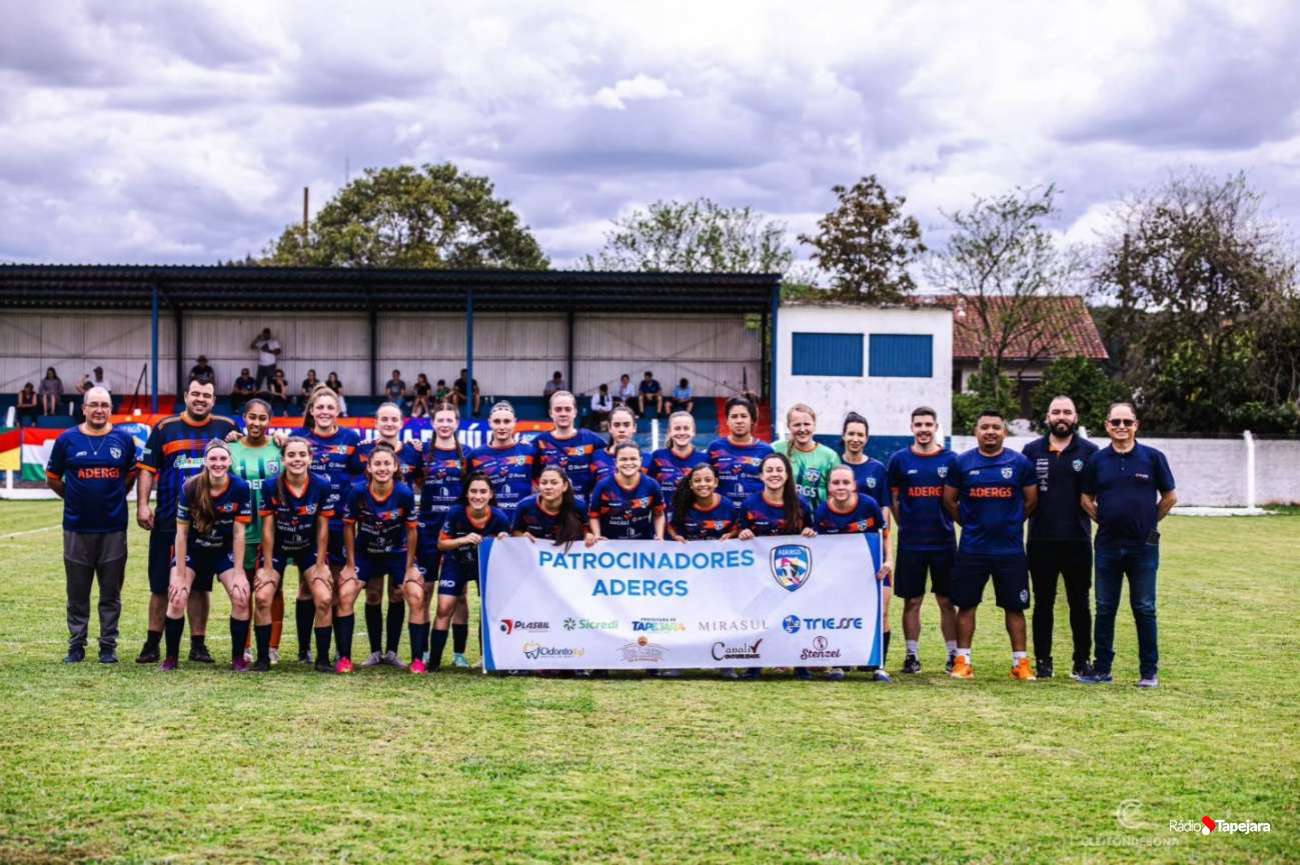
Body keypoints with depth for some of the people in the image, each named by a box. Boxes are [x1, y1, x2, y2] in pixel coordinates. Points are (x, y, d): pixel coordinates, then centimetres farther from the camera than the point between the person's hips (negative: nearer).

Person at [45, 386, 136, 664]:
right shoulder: (67, 440, -1)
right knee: (77, 592, 7)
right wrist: (76, 497, 11)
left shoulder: (124, 440, 2)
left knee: (111, 593, 6)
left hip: (113, 528, 1)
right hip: (77, 528, 0)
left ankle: (108, 646, 14)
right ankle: (76, 645, 16)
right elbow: (52, 479, 11)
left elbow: (131, 475, 18)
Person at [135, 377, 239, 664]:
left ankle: (198, 645, 15)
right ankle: (152, 644, 15)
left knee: (201, 585, 7)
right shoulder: (165, 428, 3)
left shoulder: (226, 428, 5)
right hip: (167, 521, 0)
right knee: (161, 585, 5)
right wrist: (142, 505, -6)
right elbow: (147, 469, 2)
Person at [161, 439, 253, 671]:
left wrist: (238, 573, -13)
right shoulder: (190, 487, -20)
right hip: (192, 550, -1)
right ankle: (171, 657, 2)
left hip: (224, 551, 1)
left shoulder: (240, 488, -17)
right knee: (177, 599, -18)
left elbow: (238, 533, -12)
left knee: (241, 596, -17)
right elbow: (181, 532, -14)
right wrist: (180, 575, -15)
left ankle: (238, 658, 0)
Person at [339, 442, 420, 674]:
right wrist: (350, 565, -4)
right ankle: (344, 658, -2)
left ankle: (418, 660, -3)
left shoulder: (405, 493, -22)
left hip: (397, 553, 0)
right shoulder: (358, 492, -21)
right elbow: (349, 526, -7)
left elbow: (412, 530, -10)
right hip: (365, 553, 1)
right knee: (344, 595, -13)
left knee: (416, 597, -14)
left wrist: (409, 567, -6)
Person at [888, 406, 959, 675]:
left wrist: (945, 522, 5)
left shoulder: (951, 459, 2)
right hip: (910, 544, 0)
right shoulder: (899, 460, 3)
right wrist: (908, 527, 6)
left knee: (946, 601, 5)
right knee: (912, 601, 5)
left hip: (944, 542, 0)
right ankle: (912, 655, 12)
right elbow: (893, 501, 9)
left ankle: (954, 654, 11)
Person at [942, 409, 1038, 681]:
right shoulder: (961, 463, 2)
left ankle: (1020, 662, 11)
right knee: (966, 604, 3)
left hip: (1010, 549, 0)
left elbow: (1031, 500, 9)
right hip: (971, 549, 0)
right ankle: (963, 661, 11)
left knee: (1014, 606, 4)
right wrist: (969, 523, 10)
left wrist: (1010, 523, 12)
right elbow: (949, 500, 11)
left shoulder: (1020, 463, 0)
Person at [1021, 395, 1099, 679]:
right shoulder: (1032, 451, 6)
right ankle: (1043, 661, 14)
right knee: (1043, 603, 7)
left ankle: (1083, 660, 15)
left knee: (1079, 603, 7)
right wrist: (1022, 518, 1)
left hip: (1078, 540, -1)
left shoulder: (1089, 451, 3)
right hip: (1041, 541, 1)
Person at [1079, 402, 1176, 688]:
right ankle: (1102, 670, 14)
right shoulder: (1097, 460, 4)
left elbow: (1170, 497, 5)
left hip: (1143, 546, -2)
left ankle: (1149, 672, 11)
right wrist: (1104, 519, 4)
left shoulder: (1152, 457, -2)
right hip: (1108, 544, 2)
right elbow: (1086, 498, 13)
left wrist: (1149, 522, 6)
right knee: (1105, 609, 7)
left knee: (1144, 610, 4)